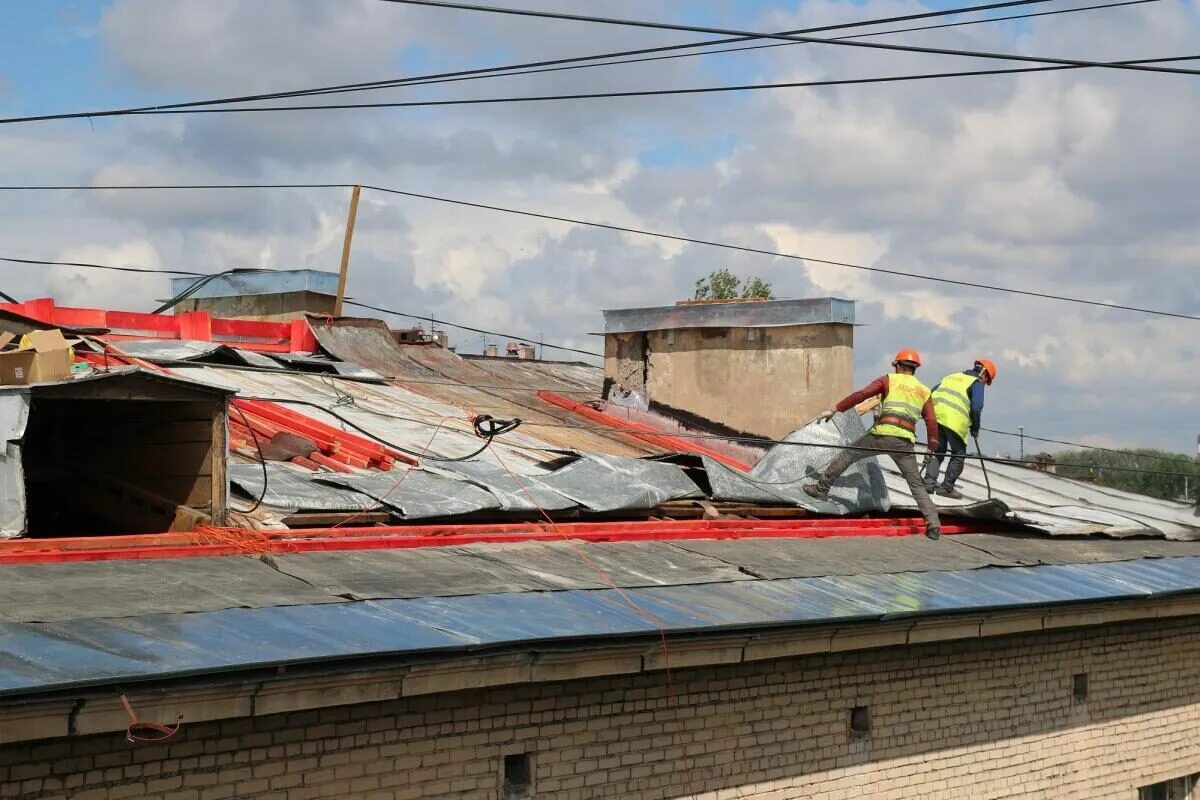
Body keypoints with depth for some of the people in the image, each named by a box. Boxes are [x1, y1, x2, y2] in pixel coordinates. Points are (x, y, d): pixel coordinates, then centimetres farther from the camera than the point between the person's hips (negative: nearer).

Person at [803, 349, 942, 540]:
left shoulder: (889, 380, 12)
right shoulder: (924, 391, 20)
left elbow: (861, 395, 0)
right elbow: (931, 420, 9)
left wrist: (835, 410, 2)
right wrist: (933, 443, 23)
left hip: (882, 434, -3)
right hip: (905, 441, 3)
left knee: (847, 456, 17)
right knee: (916, 485, 8)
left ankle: (821, 489, 20)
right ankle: (933, 525, -4)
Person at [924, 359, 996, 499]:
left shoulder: (953, 377, 28)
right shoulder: (977, 383, 8)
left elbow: (932, 393, 24)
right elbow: (976, 407, -5)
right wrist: (975, 429, 6)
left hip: (936, 415, 6)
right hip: (955, 421, -6)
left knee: (937, 451, 16)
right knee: (958, 455, 7)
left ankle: (929, 481, 3)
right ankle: (946, 487, 3)